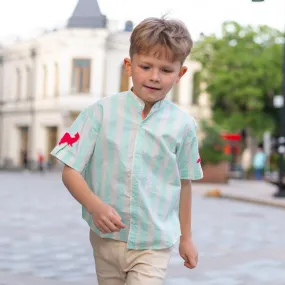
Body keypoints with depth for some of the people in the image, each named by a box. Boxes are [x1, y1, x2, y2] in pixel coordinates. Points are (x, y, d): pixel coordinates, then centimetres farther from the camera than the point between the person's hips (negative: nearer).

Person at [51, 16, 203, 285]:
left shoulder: (183, 124, -4)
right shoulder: (101, 111, -8)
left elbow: (184, 183, 8)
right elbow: (70, 171, -6)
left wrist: (186, 237, 16)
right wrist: (95, 205, -24)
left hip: (154, 245, -1)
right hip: (106, 238, 1)